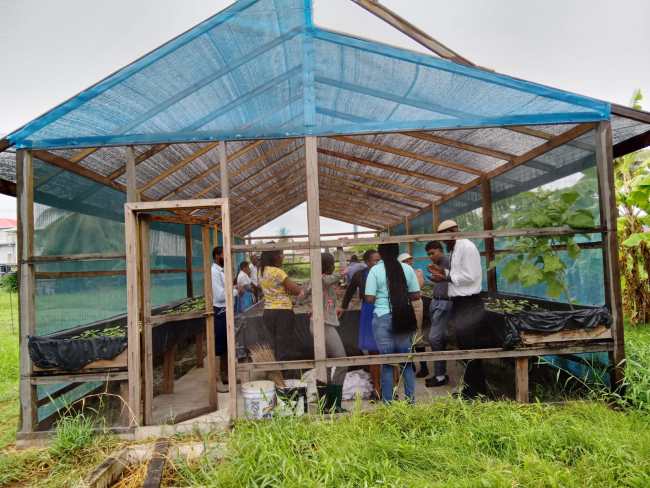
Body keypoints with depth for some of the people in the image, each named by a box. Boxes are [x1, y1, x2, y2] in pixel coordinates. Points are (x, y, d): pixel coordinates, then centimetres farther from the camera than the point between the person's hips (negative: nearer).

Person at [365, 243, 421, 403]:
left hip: (383, 318, -2)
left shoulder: (375, 270, -7)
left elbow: (369, 298, -10)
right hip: (404, 317, 3)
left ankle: (388, 402, 13)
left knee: (386, 362, 6)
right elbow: (416, 295, 4)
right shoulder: (407, 269, 1)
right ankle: (410, 399, 18)